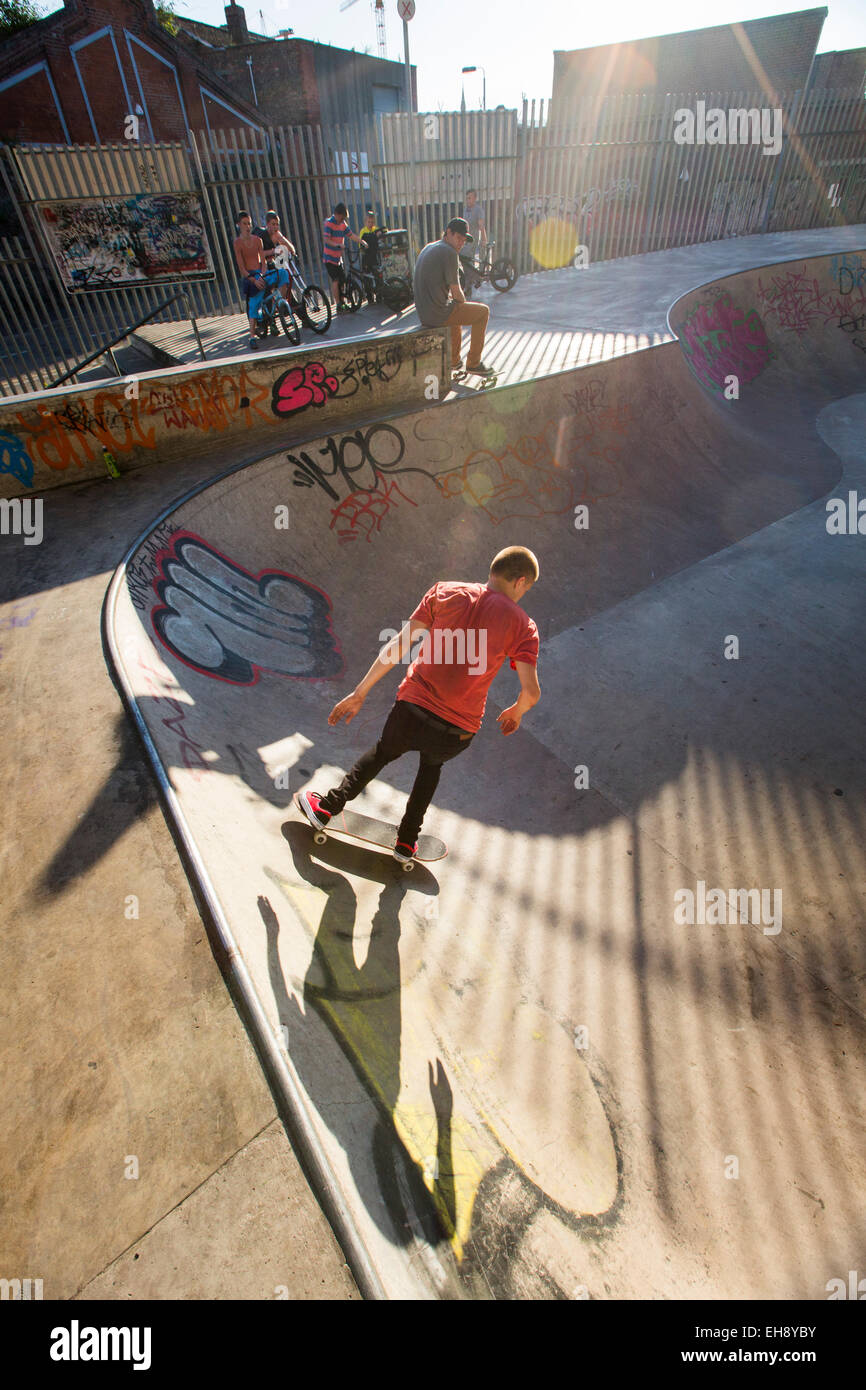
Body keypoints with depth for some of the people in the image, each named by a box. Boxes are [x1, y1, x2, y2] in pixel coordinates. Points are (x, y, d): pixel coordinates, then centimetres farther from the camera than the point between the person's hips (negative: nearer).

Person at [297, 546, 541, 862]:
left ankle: (328, 806, 34)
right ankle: (407, 842, 38)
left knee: (383, 752, 31)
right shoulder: (523, 626, -1)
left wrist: (360, 693, 1)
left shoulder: (445, 591, 1)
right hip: (458, 731, 1)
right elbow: (531, 692, -9)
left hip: (415, 707, 0)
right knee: (431, 765, 33)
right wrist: (515, 713, 14)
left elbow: (398, 645, -3)